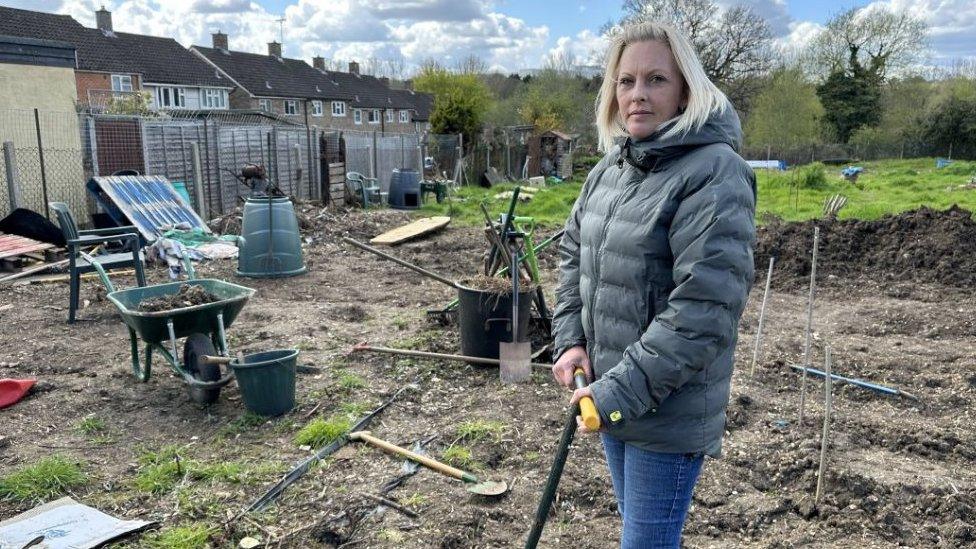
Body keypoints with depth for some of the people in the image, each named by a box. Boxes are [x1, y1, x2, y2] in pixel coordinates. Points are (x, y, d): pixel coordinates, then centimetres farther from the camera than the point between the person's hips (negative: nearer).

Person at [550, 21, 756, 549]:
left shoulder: (714, 173, -18)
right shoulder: (611, 167, 7)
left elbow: (705, 306, -25)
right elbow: (572, 255, 15)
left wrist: (624, 390, -23)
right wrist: (570, 340, 2)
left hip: (669, 412, -7)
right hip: (611, 397, 8)